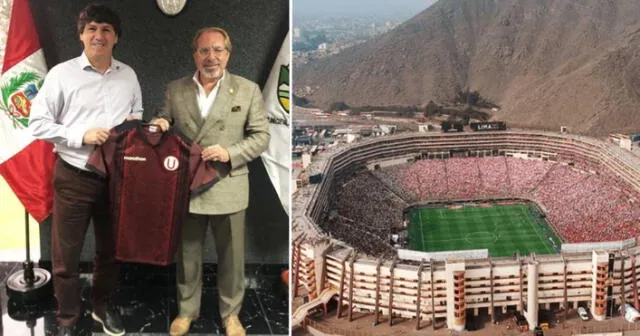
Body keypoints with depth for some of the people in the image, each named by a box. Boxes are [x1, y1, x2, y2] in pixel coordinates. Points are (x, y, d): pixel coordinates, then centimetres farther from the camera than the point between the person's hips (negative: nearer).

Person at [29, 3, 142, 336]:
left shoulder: (128, 75, 5)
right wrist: (81, 135, -18)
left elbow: (137, 115, 16)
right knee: (66, 253, 6)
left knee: (111, 248, 18)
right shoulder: (62, 74, -7)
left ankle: (102, 304, 39)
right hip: (74, 177, -3)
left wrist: (135, 124, -7)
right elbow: (38, 122, -8)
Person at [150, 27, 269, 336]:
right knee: (187, 255, 15)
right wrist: (157, 126, -11)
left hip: (228, 188, -1)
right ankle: (187, 310, 34)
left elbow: (261, 136, -2)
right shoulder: (175, 90, 5)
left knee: (231, 256, 10)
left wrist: (230, 153, -17)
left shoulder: (248, 90, -1)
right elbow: (162, 125, 13)